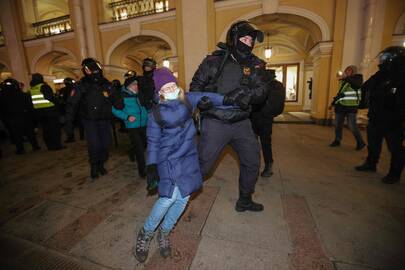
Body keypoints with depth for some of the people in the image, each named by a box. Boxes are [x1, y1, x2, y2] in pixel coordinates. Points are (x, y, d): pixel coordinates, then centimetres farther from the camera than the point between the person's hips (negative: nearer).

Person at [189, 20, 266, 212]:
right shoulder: (213, 61, -4)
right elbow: (196, 85, 4)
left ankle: (244, 201, 38)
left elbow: (261, 91, -1)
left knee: (252, 162, 13)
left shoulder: (252, 65, 7)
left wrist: (247, 93, -22)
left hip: (241, 123, 5)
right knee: (203, 165, 1)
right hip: (215, 124, -5)